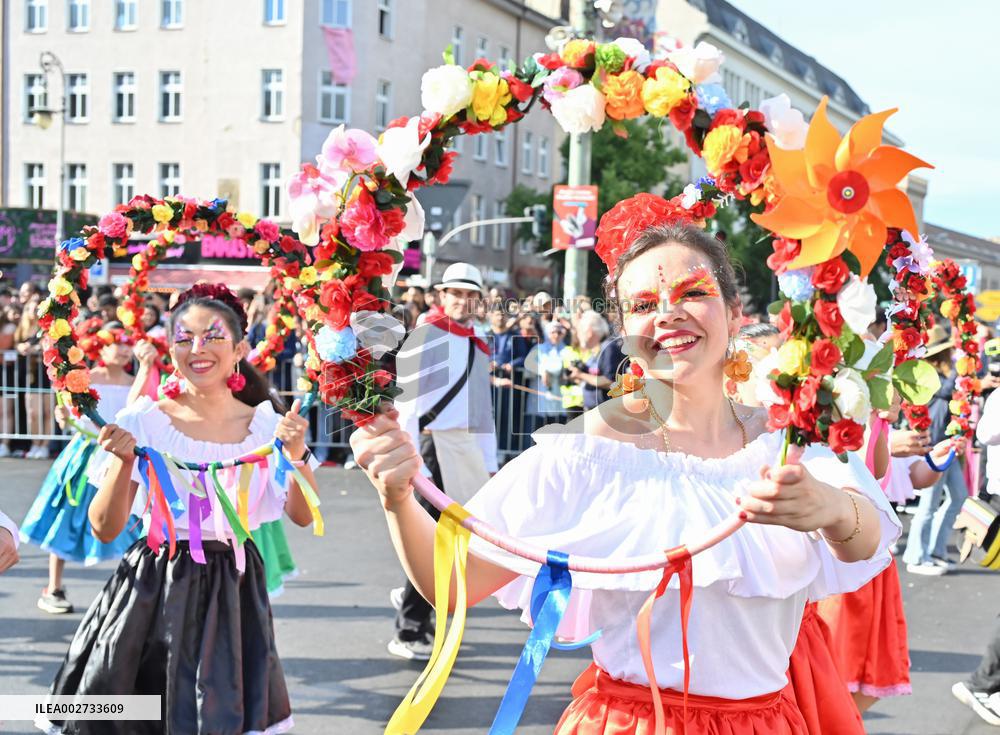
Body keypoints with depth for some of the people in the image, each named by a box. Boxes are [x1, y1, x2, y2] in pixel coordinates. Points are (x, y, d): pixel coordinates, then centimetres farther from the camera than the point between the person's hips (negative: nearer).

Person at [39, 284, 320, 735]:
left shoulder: (264, 424, 0)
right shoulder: (145, 420, -5)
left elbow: (302, 516, -1)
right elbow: (105, 529, -5)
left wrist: (297, 457, -18)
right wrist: (124, 460, -20)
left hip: (231, 587, 1)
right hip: (153, 585, -1)